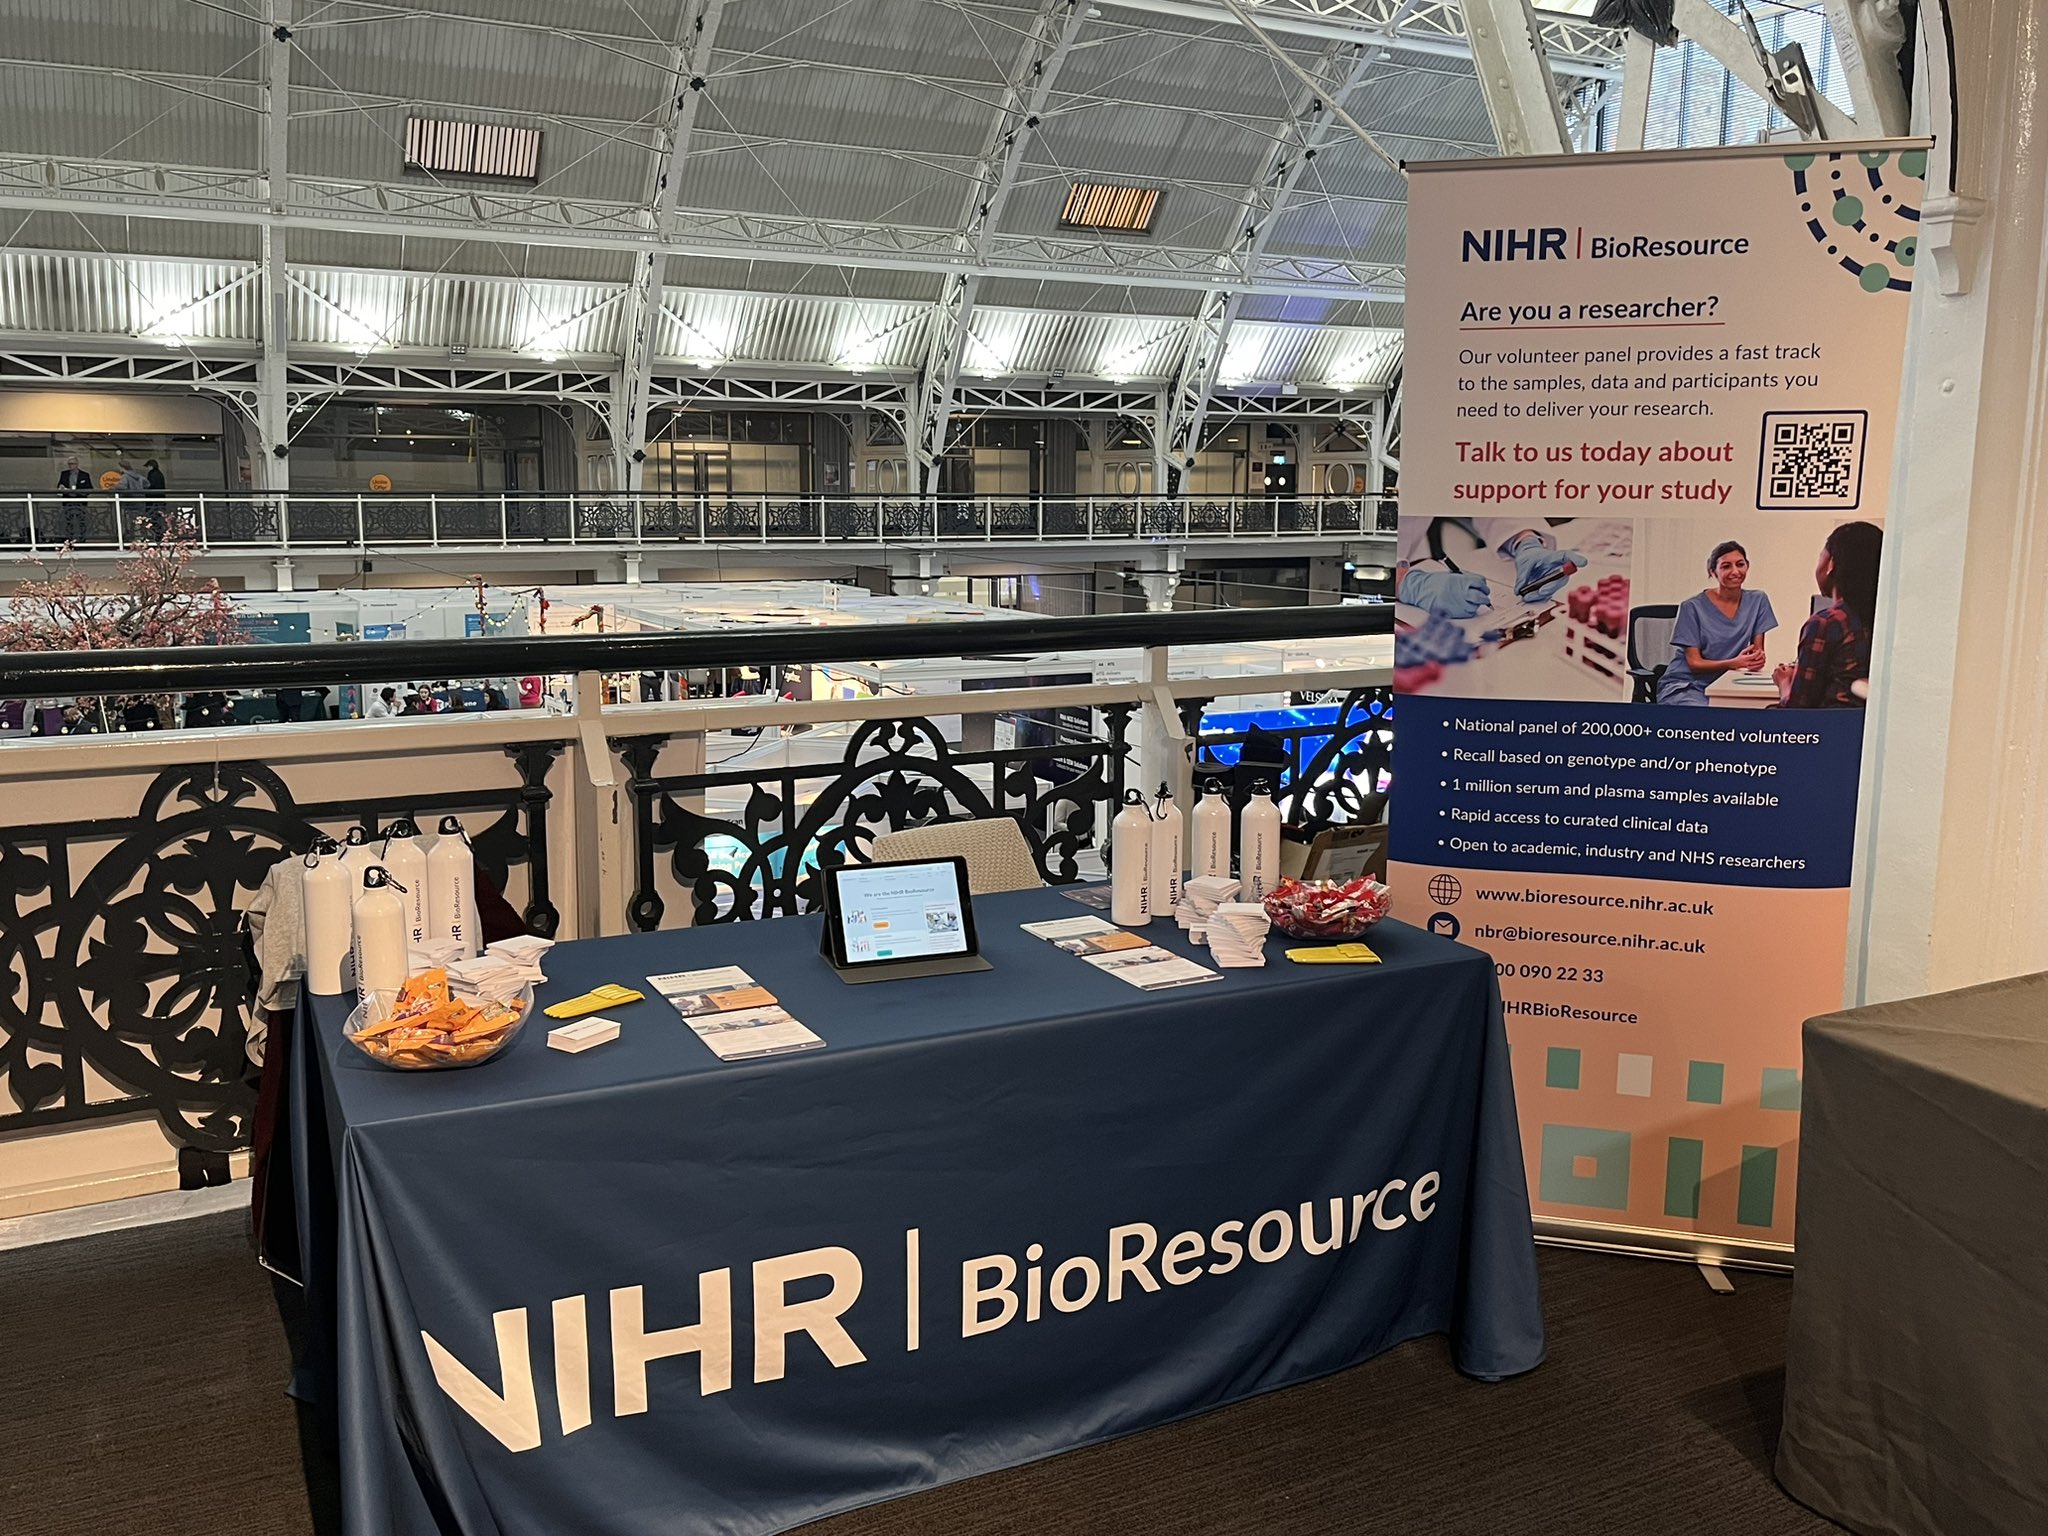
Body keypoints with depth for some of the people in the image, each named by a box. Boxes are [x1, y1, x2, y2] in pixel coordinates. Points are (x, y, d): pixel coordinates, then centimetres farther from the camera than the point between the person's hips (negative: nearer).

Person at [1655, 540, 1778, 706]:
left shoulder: (1757, 601, 5)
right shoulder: (1692, 607, -8)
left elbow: (1757, 651, 4)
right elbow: (1694, 663, -10)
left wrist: (1756, 661, -22)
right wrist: (1734, 663, -27)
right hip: (1684, 685, -4)